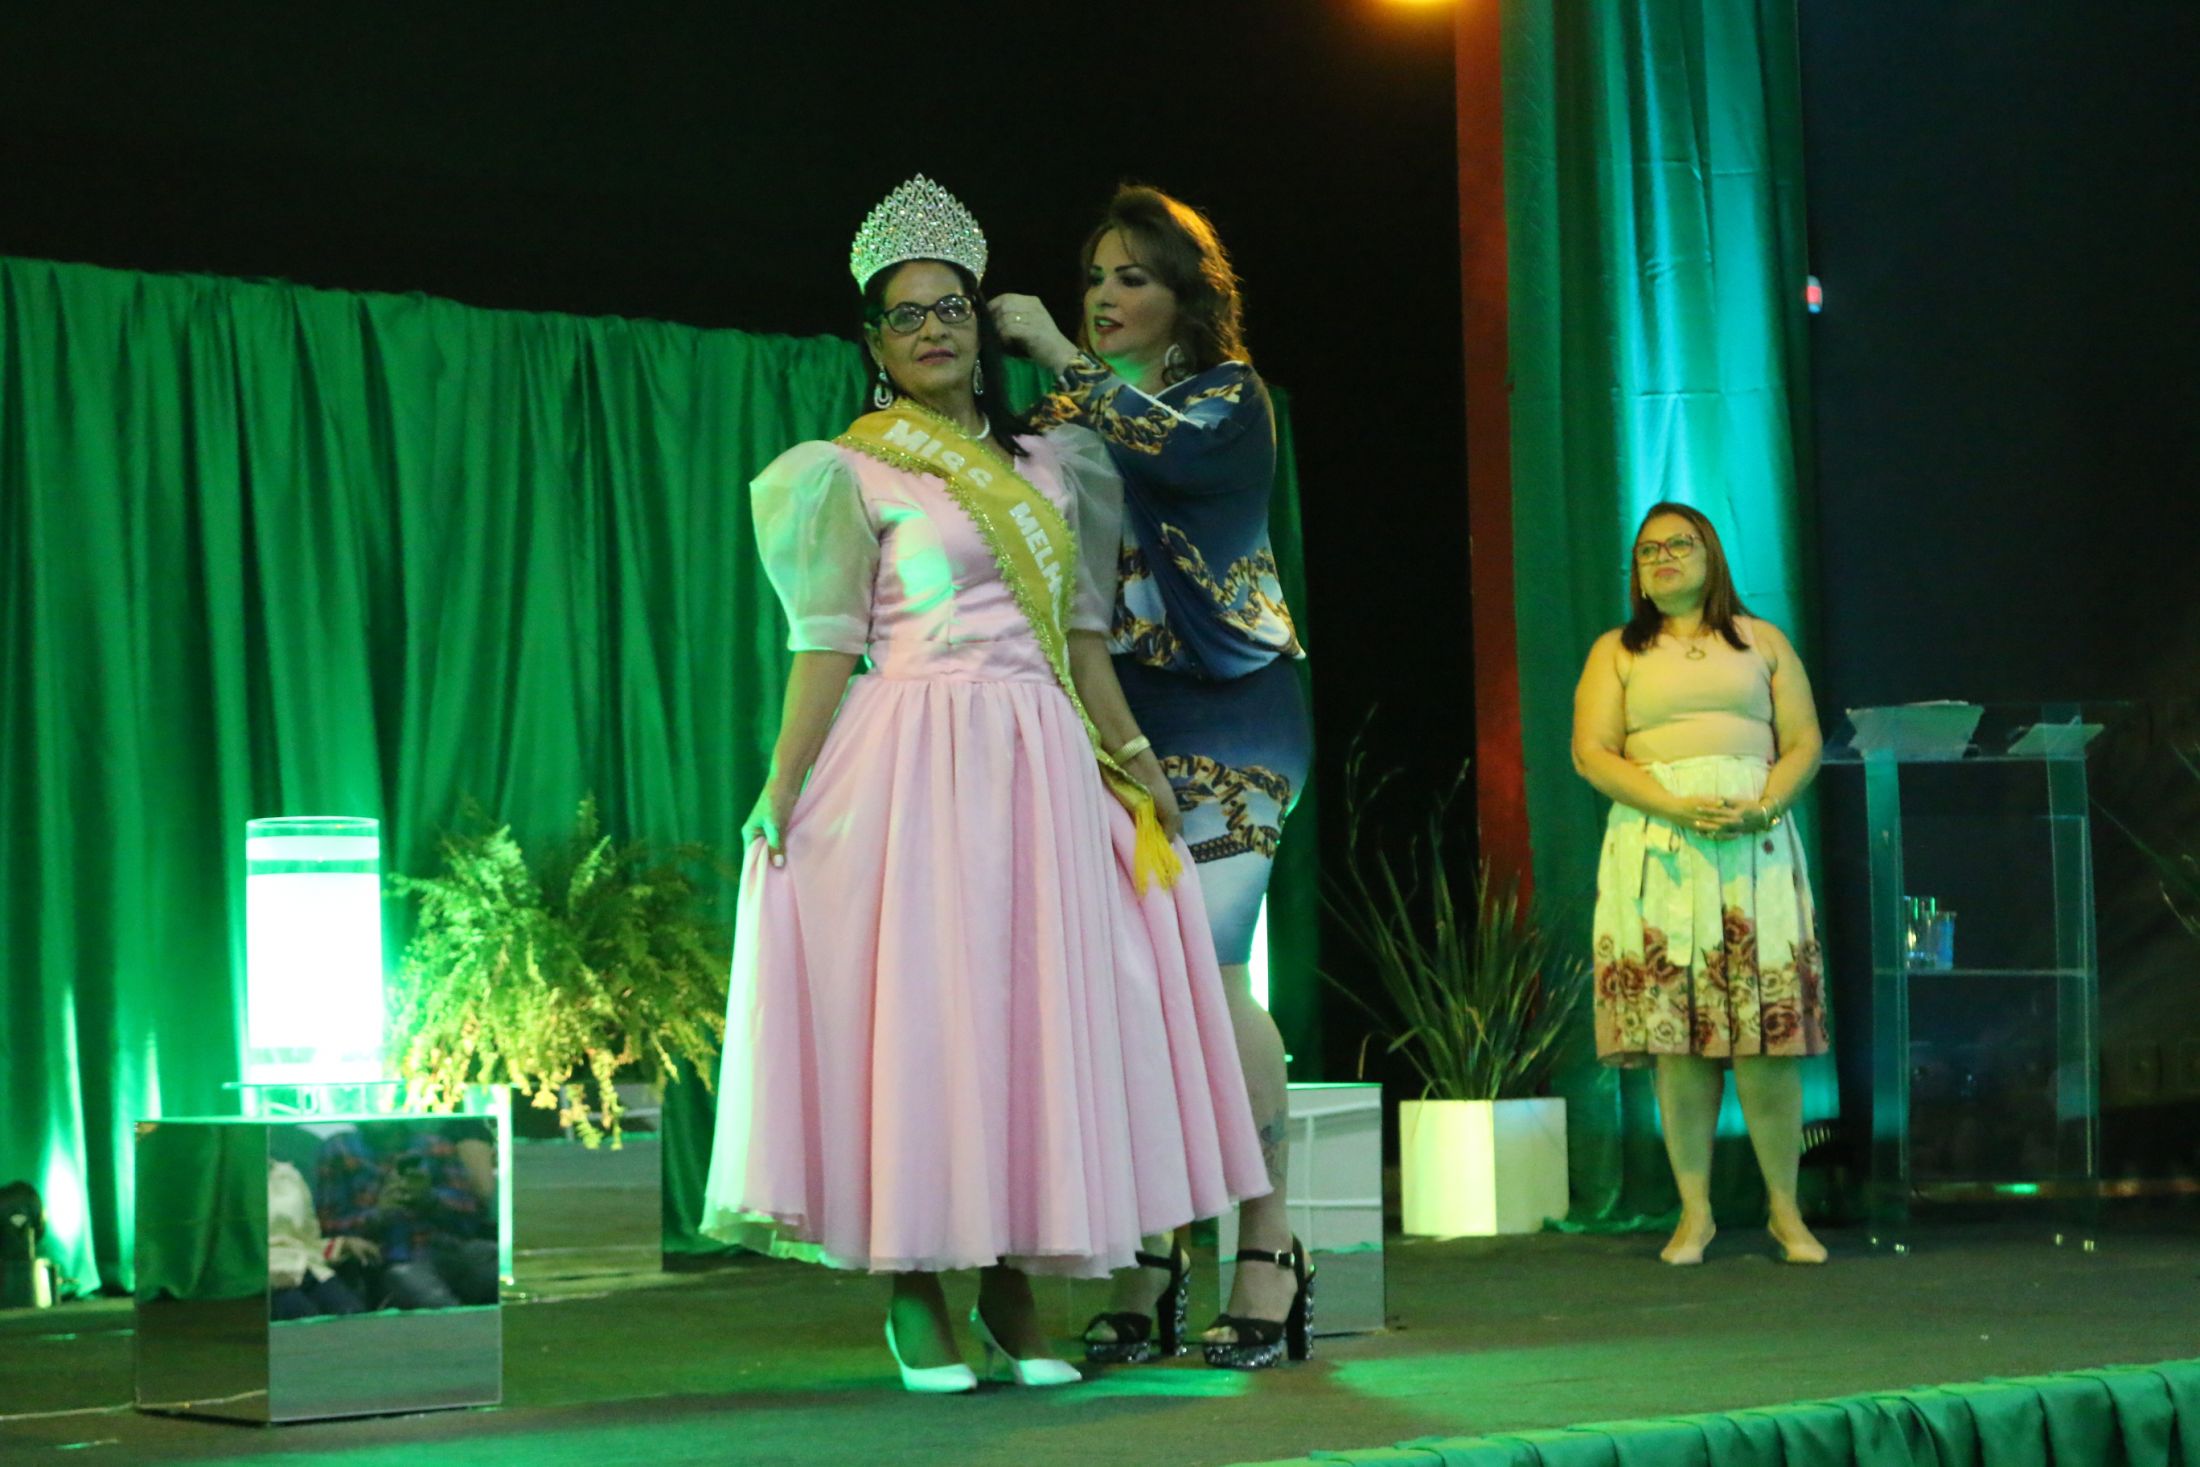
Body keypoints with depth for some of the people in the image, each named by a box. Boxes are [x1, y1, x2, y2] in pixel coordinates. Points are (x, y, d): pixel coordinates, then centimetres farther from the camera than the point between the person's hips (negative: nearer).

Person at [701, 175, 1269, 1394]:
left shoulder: (1047, 462, 16)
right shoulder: (854, 474, 2)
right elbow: (827, 642, -3)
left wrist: (1133, 759, 12)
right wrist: (782, 789, -12)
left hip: (1042, 765, 5)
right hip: (917, 765, -5)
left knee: (1045, 1008, 2)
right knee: (916, 1007, -7)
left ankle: (1011, 1291, 7)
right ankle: (913, 1295, 0)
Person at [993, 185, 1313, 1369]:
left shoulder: (1229, 394, 3)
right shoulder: (1068, 421, 17)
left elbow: (1175, 446, -19)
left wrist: (1058, 355, -12)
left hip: (1223, 717, -5)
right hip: (1108, 723, 5)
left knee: (1207, 971, -15)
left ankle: (1268, 1252, -7)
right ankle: (1147, 1266, 2)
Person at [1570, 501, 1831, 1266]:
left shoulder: (1761, 642, 17)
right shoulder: (1617, 652, 13)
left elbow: (1803, 740, 9)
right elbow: (1592, 752, 1)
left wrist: (1764, 804, -11)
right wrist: (1677, 807, -13)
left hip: (1755, 845, 0)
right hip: (1657, 849, 0)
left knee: (1767, 1030, -6)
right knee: (1673, 1030, -4)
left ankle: (1786, 1210, 1)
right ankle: (1695, 1212, 2)